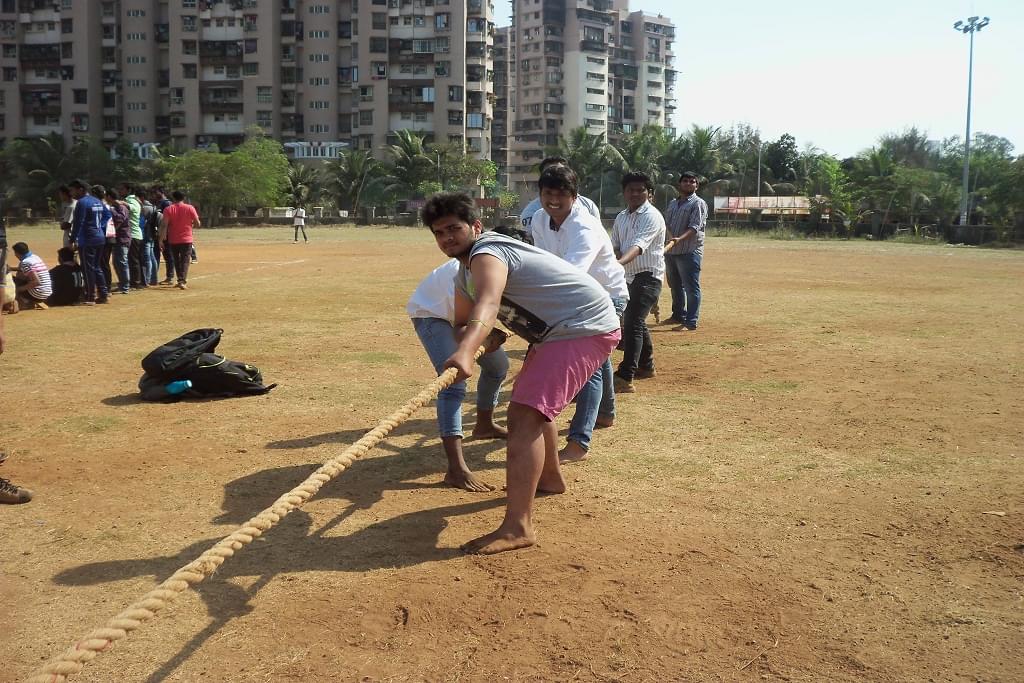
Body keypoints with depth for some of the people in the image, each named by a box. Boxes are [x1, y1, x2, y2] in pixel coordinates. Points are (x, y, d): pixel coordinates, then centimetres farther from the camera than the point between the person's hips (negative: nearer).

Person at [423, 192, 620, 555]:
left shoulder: (487, 253, -20)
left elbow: (488, 304, -41)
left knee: (525, 414, -23)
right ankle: (549, 477, 51)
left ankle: (518, 527, -28)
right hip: (558, 330, 11)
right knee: (530, 403, 29)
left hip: (586, 326, -11)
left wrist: (466, 352, -59)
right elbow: (461, 322, 20)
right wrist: (474, 339, -5)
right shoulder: (465, 273, 13)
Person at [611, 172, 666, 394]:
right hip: (629, 276, 8)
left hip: (648, 276, -8)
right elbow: (614, 247, 9)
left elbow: (638, 245, -30)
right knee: (634, 322, 19)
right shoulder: (621, 218, 10)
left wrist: (619, 263, -46)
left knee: (633, 322, -18)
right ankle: (646, 365, 38)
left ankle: (625, 378, -21)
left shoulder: (652, 216, -14)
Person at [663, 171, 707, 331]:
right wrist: (670, 237, 0)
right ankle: (678, 316, 33)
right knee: (675, 286, 18)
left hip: (689, 252, -8)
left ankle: (691, 322, -7)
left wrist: (679, 239, -32)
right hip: (670, 252, 8)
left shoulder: (699, 204, -5)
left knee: (691, 288, -8)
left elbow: (694, 227, -17)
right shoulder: (673, 203, 18)